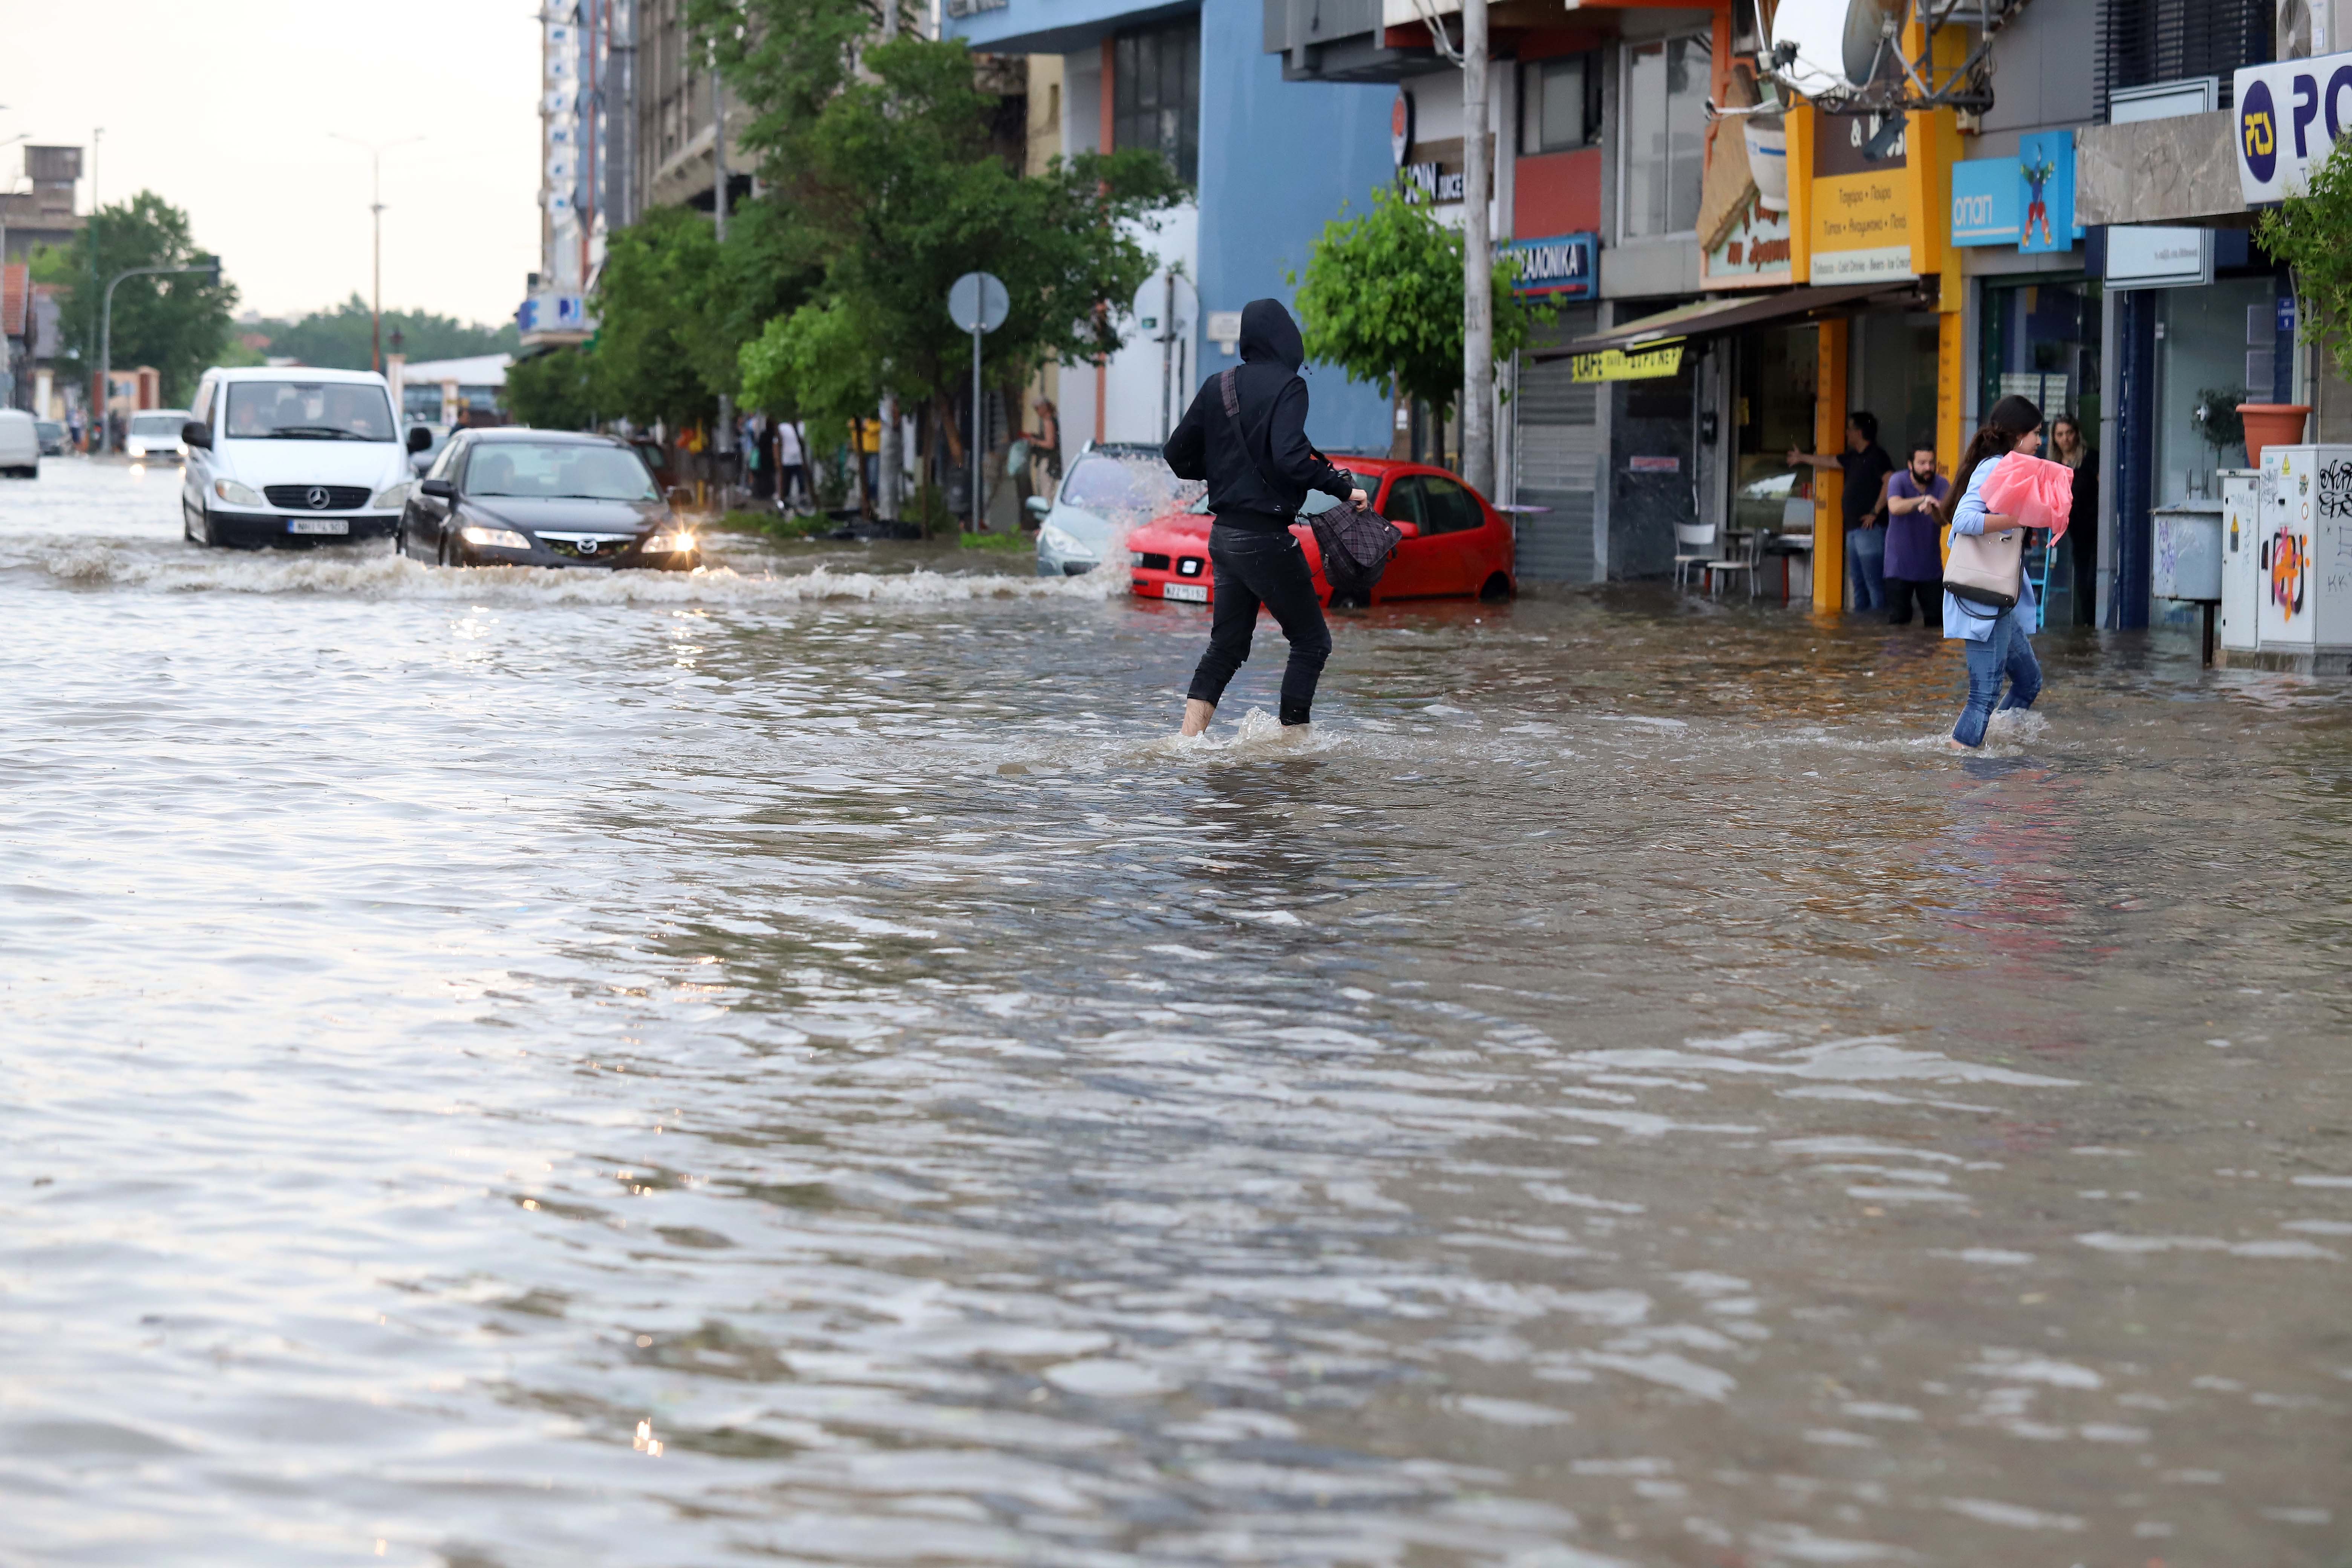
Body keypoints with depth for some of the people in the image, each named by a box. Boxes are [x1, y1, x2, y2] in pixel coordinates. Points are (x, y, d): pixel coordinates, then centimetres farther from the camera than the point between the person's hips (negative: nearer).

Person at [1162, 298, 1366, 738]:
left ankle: (1188, 739, 4)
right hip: (1266, 537, -7)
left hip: (1224, 534, 7)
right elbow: (1290, 458, -25)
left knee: (1226, 645, 13)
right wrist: (1342, 487, -15)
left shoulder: (1217, 386, 8)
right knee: (1311, 641, 5)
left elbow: (1177, 455, 10)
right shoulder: (1286, 387, -12)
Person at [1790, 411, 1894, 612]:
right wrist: (1802, 458, 45)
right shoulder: (1854, 457, 19)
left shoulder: (1877, 456, -10)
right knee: (1858, 582, 11)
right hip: (1854, 529, 10)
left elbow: (1890, 482, -22)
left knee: (1874, 583, -12)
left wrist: (1875, 512, -20)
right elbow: (1830, 461, 34)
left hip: (1870, 530, -10)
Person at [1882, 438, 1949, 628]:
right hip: (1900, 568, -2)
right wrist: (1923, 500, -45)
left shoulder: (1941, 484, -4)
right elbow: (1895, 507, -30)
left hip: (1931, 568, 2)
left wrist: (1933, 510, -43)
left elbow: (1944, 519, -19)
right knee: (1897, 620, -3)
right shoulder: (1898, 481, -9)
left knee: (1937, 621, 1)